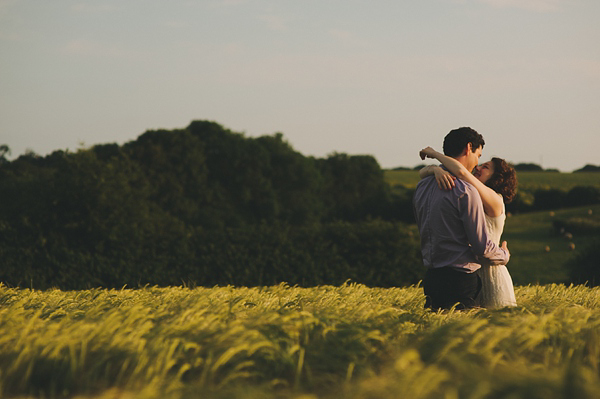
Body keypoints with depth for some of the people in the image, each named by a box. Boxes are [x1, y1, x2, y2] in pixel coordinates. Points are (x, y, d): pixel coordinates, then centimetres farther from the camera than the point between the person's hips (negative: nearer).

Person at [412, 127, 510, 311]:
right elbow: (482, 247, -12)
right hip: (460, 280, -7)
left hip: (431, 279, 7)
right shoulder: (465, 191, -13)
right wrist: (504, 255, 8)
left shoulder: (421, 187, 11)